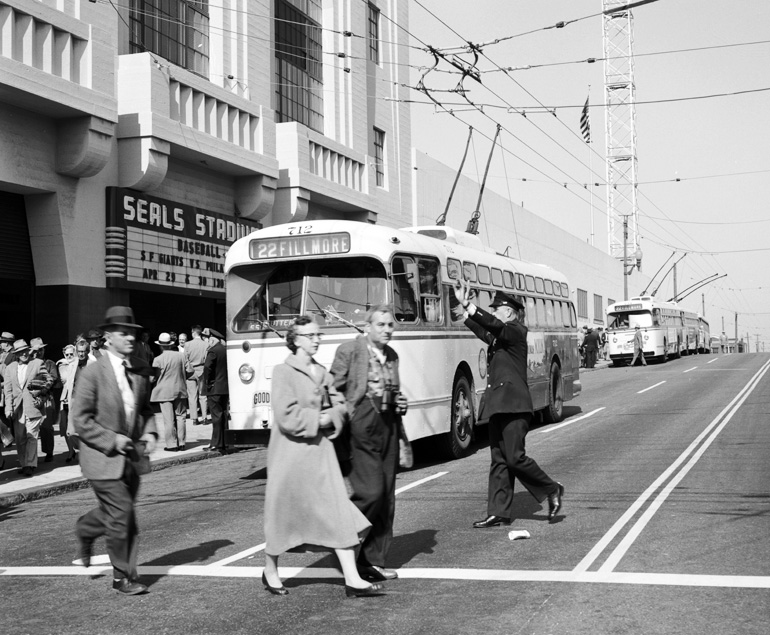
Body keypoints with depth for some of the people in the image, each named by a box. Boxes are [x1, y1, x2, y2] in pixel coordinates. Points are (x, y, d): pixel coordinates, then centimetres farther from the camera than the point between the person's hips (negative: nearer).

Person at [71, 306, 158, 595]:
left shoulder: (140, 370, 3)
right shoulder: (92, 373, -14)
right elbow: (80, 419, -13)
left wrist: (149, 433, -1)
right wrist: (112, 440, -18)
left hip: (131, 456, 6)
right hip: (103, 457, -6)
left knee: (115, 513, 15)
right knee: (122, 516, -4)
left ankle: (85, 529, 47)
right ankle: (123, 576, 12)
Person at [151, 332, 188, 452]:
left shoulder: (158, 359, -11)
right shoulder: (180, 355, 2)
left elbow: (153, 377, -5)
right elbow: (185, 372, 10)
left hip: (164, 392, -4)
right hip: (180, 390, 4)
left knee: (168, 419, -1)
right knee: (180, 417, 10)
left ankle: (172, 444, 1)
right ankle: (181, 443, 11)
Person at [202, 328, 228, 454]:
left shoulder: (213, 351, -12)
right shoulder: (225, 350, 12)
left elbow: (207, 367, -23)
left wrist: (207, 384, -12)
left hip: (214, 389, -8)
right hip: (225, 388, 8)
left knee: (216, 416, -5)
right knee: (223, 415, 12)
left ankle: (216, 444, -4)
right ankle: (223, 444, 16)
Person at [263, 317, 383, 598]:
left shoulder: (323, 373, 12)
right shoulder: (283, 372, -8)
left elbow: (340, 406, 9)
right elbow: (286, 416, -16)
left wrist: (328, 418, -10)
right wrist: (318, 418, -12)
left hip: (321, 448, 5)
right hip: (291, 451, -5)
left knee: (339, 511, -3)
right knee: (282, 514, 7)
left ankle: (353, 580, -3)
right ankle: (270, 573, 28)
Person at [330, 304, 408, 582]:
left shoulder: (392, 355, 16)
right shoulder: (348, 350, -5)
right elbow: (334, 390, -7)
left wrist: (400, 403, 8)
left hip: (388, 426, 7)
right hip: (361, 426, -7)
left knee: (386, 498, 7)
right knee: (370, 491, -14)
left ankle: (375, 561, 15)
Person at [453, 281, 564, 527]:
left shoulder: (516, 331, -7)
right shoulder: (497, 337, 18)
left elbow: (494, 325, -22)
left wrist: (468, 306, -30)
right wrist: (464, 306, 3)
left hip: (514, 404, -9)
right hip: (498, 404, 9)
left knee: (514, 457, -9)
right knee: (499, 460, 7)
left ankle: (552, 489, 11)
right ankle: (499, 513, 9)